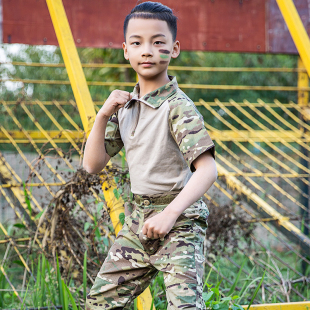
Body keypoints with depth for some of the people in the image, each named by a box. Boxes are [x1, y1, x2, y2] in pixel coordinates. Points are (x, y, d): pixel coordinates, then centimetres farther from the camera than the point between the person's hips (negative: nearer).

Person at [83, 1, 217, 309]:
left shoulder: (178, 107, -16)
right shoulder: (124, 106, 7)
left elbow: (207, 169, -24)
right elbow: (92, 165, 8)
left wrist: (170, 214, -35)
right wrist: (103, 116, -6)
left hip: (179, 222, -7)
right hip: (137, 221, 7)